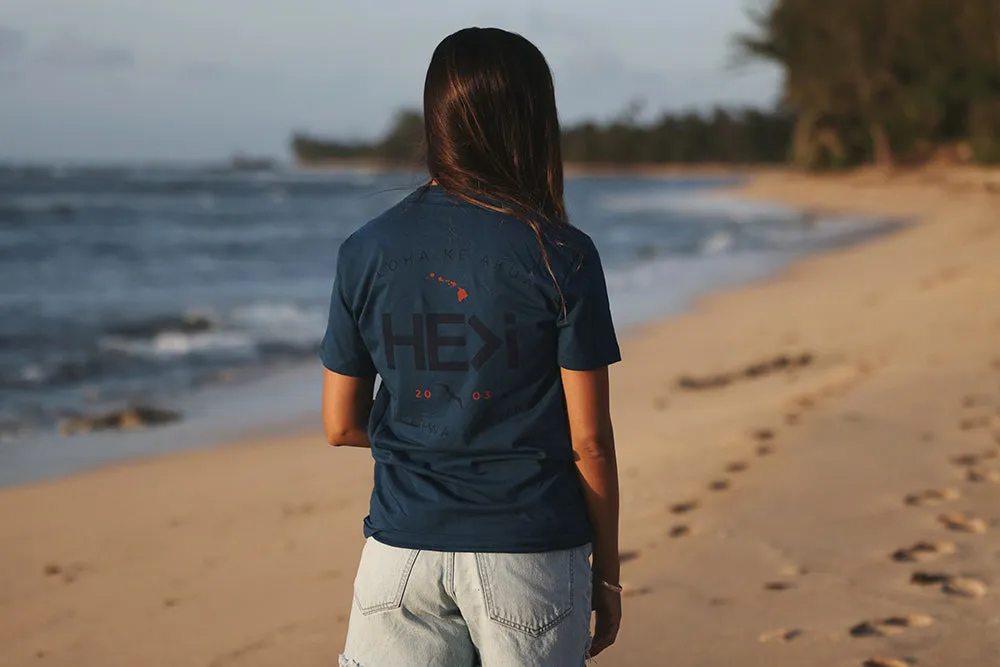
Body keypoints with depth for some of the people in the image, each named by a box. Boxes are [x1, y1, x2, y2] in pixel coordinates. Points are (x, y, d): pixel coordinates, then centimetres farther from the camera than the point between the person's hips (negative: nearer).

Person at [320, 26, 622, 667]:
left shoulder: (366, 251, 1)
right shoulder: (562, 255, -7)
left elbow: (342, 426, 6)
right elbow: (589, 440, -5)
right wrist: (607, 573, 6)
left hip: (401, 552, 3)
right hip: (528, 555, -2)